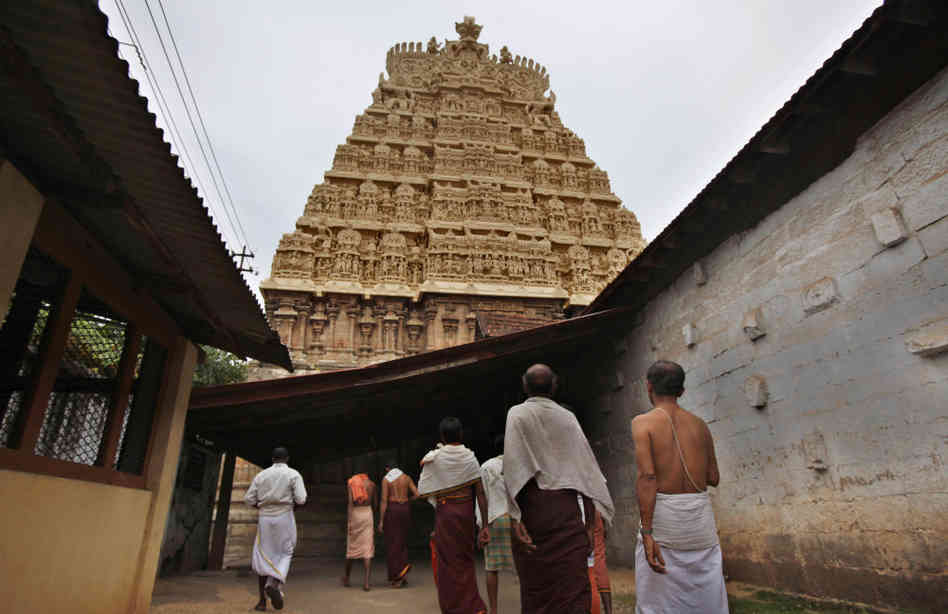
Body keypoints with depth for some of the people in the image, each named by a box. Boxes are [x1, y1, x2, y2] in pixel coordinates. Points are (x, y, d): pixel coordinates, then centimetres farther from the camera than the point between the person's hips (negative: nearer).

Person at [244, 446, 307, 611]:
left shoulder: (261, 475, 6)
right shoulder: (294, 474, -3)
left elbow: (249, 500, 4)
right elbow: (301, 499, -12)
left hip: (264, 519, 3)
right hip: (284, 518, -2)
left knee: (262, 558, 13)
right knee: (285, 555, 11)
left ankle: (262, 601, 9)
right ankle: (274, 585, -17)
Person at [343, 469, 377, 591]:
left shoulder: (350, 482, 4)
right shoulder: (371, 484, 6)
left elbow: (348, 502, -6)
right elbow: (374, 504, 9)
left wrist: (349, 520, -6)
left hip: (354, 514, 1)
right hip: (367, 514, 0)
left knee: (351, 548, 15)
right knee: (367, 549, 0)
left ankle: (346, 579, 32)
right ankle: (366, 582, -8)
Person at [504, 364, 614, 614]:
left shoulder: (517, 413, 2)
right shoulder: (568, 417, 10)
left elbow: (512, 465, -11)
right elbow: (586, 467, 4)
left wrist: (515, 517, -14)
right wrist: (588, 521, 7)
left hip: (532, 503, -2)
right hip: (568, 507, 2)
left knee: (535, 585, 8)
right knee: (573, 584, 5)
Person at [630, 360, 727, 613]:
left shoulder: (643, 422, -6)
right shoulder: (700, 424, 8)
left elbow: (647, 477, -16)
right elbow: (713, 478, 12)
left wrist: (646, 533, -18)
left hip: (664, 516, -4)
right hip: (701, 516, 5)